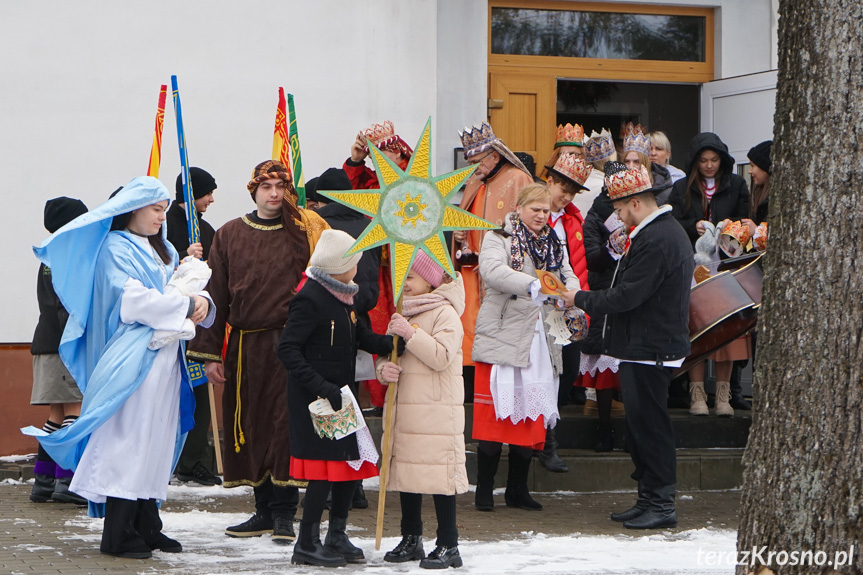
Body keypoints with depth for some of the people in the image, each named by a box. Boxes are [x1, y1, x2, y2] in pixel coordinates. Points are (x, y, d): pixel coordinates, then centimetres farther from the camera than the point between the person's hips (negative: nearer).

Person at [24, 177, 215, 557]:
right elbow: (132, 299, -17)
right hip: (133, 360, -9)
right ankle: (118, 535, -10)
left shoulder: (163, 251, 21)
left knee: (157, 441, 9)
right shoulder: (115, 248, -6)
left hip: (164, 359, 9)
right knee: (129, 439, -10)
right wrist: (185, 305, -12)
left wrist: (202, 301, -7)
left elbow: (185, 284, 16)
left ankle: (147, 527, 13)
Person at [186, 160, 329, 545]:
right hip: (247, 346, 3)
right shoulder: (230, 235, 10)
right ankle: (265, 510, 15)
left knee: (287, 422, -7)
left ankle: (284, 512, 0)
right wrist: (209, 352, 4)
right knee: (252, 424, 5)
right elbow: (215, 297, 10)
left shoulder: (307, 230, 3)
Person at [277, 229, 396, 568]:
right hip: (314, 401, -9)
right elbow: (288, 349, -20)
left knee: (354, 462, 10)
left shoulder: (342, 297, 12)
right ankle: (307, 545, 4)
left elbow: (360, 337, 17)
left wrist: (393, 345, -3)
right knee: (325, 468, -7)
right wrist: (322, 387, -25)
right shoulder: (310, 299, -16)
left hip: (339, 396, 9)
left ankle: (336, 537, 23)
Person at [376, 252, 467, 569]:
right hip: (403, 406, 8)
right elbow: (385, 353, 19)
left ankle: (448, 545, -3)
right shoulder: (403, 313, 17)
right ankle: (411, 540, 20)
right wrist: (384, 368, -3)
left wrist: (411, 334, -19)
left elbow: (442, 356, -18)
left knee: (439, 474, -7)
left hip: (436, 410, -8)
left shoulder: (445, 313, -6)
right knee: (405, 471, 10)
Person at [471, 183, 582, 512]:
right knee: (495, 413, -5)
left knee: (532, 416, 6)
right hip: (502, 339, -6)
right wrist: (533, 285, -33)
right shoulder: (499, 238, -2)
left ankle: (518, 490, 15)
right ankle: (484, 490, 1)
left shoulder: (552, 245, 18)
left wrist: (572, 292, -17)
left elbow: (568, 276, 8)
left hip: (539, 343, 6)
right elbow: (492, 269, -21)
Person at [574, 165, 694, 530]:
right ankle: (649, 500, 20)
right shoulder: (668, 231, 15)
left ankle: (661, 505, -2)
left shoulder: (655, 241, -20)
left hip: (649, 350, -11)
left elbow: (626, 297, -21)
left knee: (649, 426, -6)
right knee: (641, 427, 14)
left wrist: (581, 299, -9)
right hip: (647, 348, 11)